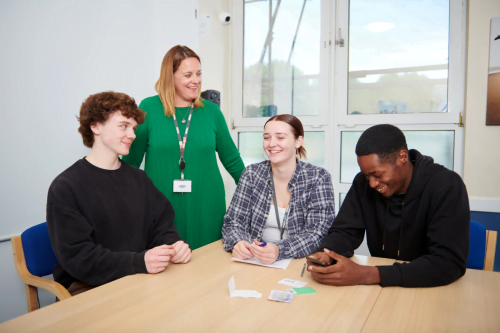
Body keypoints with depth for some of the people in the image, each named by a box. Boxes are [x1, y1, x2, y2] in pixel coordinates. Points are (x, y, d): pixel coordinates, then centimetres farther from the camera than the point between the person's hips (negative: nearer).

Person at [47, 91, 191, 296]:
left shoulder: (139, 178, 14)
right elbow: (76, 256, -14)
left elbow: (161, 225, 13)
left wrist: (174, 244, -11)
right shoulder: (65, 187, -6)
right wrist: (139, 262, -27)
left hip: (140, 279, 6)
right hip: (89, 287, -6)